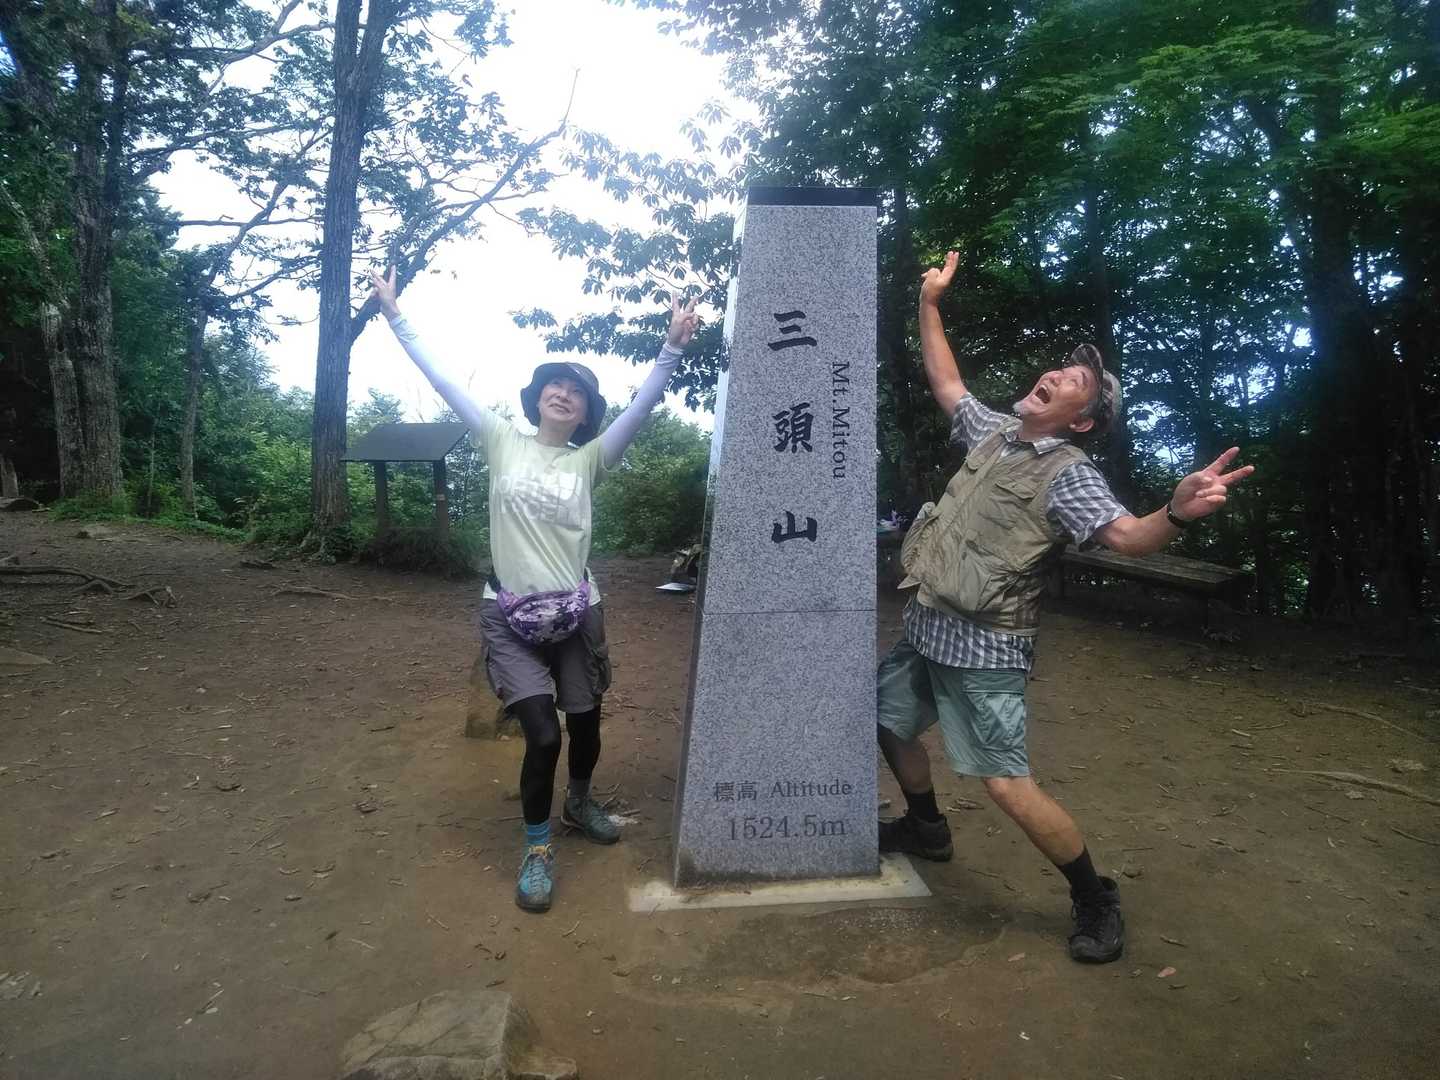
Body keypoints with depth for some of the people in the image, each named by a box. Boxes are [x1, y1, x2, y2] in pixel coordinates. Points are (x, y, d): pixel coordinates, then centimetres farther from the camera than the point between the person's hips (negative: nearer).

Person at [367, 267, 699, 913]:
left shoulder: (590, 459, 3)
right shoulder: (502, 442, 3)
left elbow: (642, 405, -8)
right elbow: (443, 381, 3)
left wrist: (672, 347, -20)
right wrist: (396, 316, 3)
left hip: (576, 613, 2)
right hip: (509, 615, -2)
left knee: (585, 722, 15)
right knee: (542, 735, -9)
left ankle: (579, 803, 46)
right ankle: (537, 848, 15)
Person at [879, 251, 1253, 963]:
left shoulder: (1068, 473, -13)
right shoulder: (994, 433, 7)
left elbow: (1126, 536, -28)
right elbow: (946, 382, 20)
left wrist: (1177, 512, -50)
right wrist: (929, 303, 18)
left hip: (982, 649, -8)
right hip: (926, 630, 8)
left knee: (1007, 785, -10)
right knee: (889, 722, 22)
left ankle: (1095, 900, 13)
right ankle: (926, 828, 46)